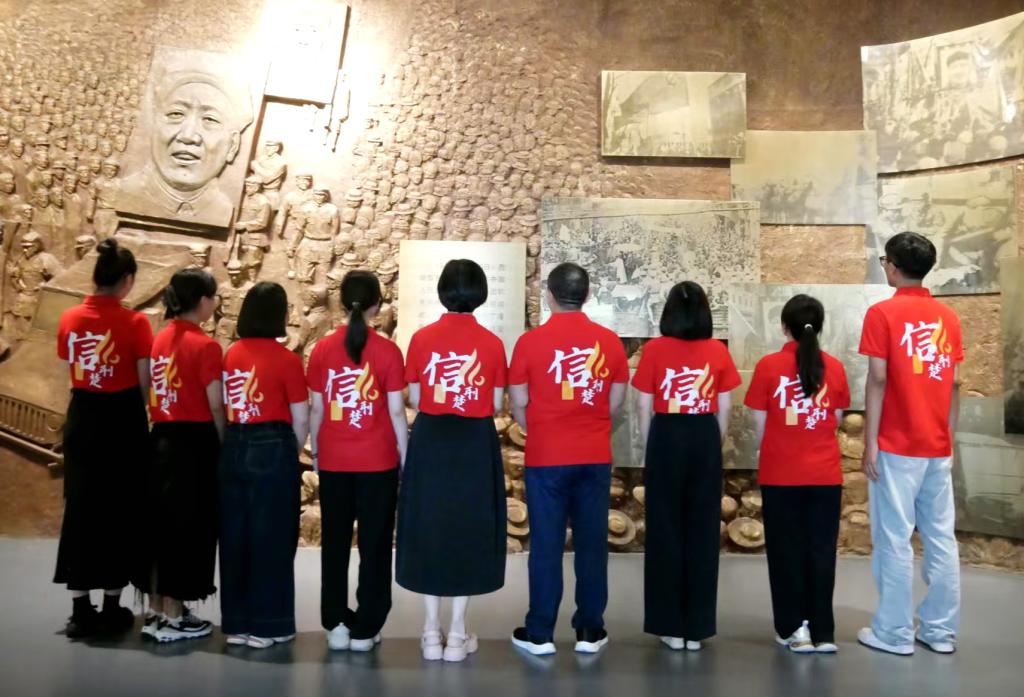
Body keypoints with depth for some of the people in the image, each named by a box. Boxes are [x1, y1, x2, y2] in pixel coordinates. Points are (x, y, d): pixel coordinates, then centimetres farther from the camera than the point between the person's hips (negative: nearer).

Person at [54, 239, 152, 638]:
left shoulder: (68, 320, 1)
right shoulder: (135, 323, -12)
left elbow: (70, 372, 7)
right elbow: (145, 381, -9)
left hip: (81, 418, 4)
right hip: (123, 420, -4)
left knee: (80, 508, 11)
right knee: (119, 510, 7)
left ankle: (80, 611, 16)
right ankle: (112, 609, 15)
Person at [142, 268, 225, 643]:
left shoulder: (160, 339, 7)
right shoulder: (204, 345, -13)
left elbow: (154, 394, 8)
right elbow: (215, 406, -13)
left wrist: (162, 427, 13)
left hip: (162, 439, 7)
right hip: (195, 442, -7)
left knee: (160, 523, 14)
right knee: (188, 527, 3)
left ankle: (156, 612, 24)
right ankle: (173, 617, 11)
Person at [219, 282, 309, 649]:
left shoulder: (230, 355, 4)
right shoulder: (286, 360, -10)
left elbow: (222, 407, 5)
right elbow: (300, 419, -6)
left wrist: (235, 440, 14)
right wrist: (294, 451, 10)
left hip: (233, 450, 5)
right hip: (273, 450, -5)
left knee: (235, 536, 13)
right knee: (272, 538, 5)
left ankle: (236, 623, 22)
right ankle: (265, 625, 13)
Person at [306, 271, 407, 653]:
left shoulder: (322, 349, -1)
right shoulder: (387, 351, -8)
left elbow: (316, 409, 2)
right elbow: (396, 411, -7)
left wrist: (315, 452, 14)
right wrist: (406, 457, 2)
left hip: (333, 461, 3)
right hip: (378, 461, -2)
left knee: (334, 543, 14)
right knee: (374, 545, 8)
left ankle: (336, 625, 20)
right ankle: (365, 629, 13)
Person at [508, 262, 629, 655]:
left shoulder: (531, 341, -7)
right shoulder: (610, 341, -1)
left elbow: (518, 403, -1)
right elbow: (617, 401, 6)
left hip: (545, 458, -2)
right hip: (595, 457, 2)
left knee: (546, 545, 6)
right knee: (592, 543, 9)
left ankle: (539, 634, 15)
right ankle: (590, 632, 18)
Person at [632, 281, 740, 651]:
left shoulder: (654, 350, -5)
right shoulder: (718, 351, 0)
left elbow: (644, 406, -3)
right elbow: (724, 408, 4)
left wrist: (650, 446, 8)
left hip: (666, 438, -2)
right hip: (705, 440, 2)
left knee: (665, 530, 8)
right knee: (702, 531, 9)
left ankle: (672, 626, 13)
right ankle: (697, 627, 16)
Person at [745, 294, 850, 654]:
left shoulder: (768, 365, -8)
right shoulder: (834, 367, -1)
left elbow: (759, 426, -4)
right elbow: (836, 421, 7)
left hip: (780, 475, -2)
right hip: (825, 475, 2)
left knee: (787, 551, 10)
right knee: (821, 551, 10)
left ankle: (795, 628, 14)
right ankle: (823, 633, 14)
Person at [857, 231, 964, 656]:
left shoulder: (882, 313, -8)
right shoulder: (948, 317, 8)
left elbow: (877, 380, -12)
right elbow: (953, 384, 9)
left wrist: (869, 442, -8)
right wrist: (950, 439, 16)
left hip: (897, 446, -5)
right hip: (938, 447, 6)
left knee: (894, 539, 1)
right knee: (941, 537, 10)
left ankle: (894, 633, 7)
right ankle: (940, 630, 17)